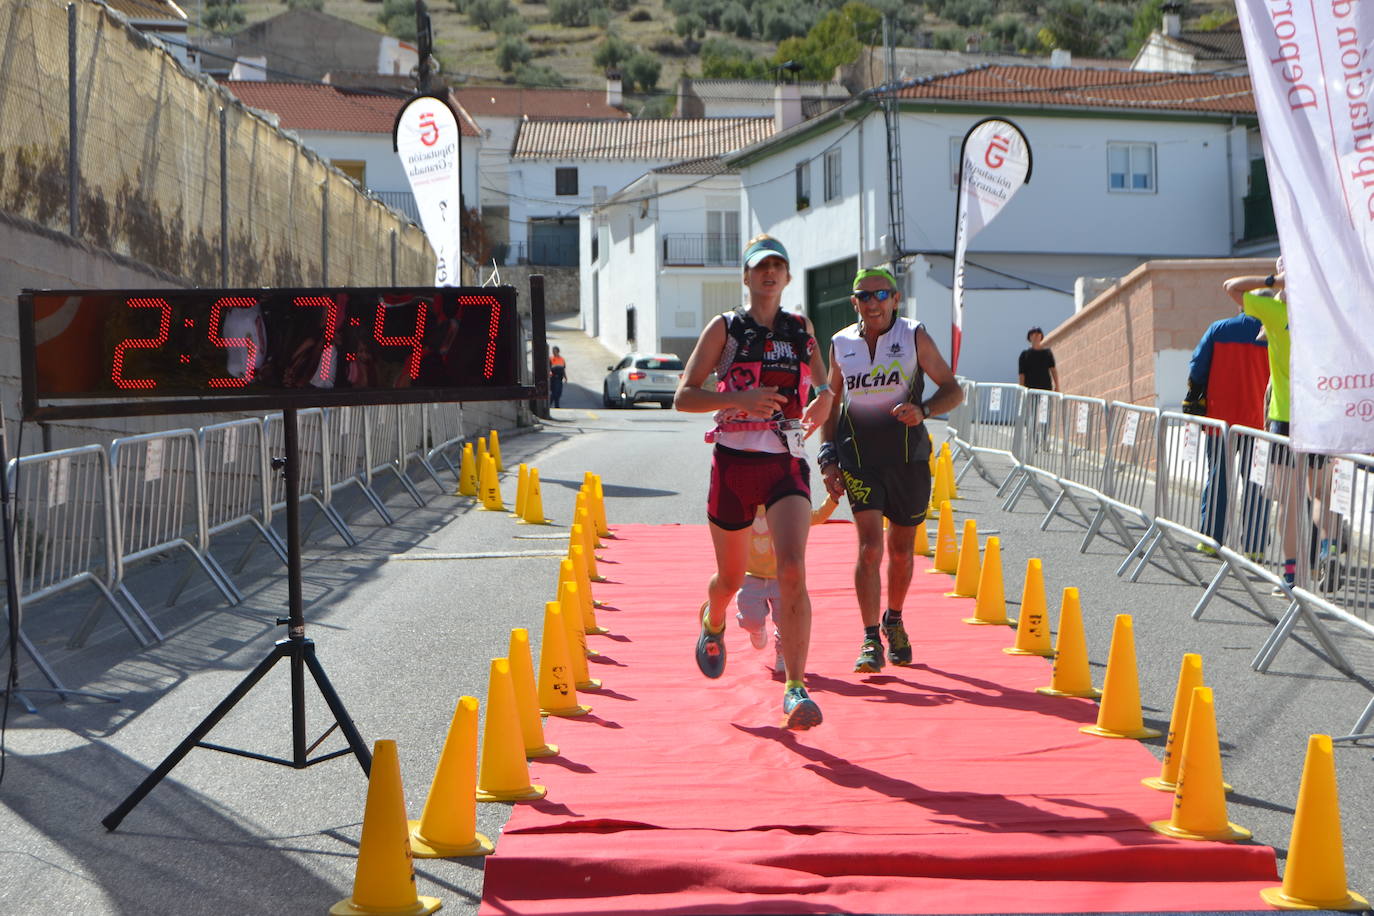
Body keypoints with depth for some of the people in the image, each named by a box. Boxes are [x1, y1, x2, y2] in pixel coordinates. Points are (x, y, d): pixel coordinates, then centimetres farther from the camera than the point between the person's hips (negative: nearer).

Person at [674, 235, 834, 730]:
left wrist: (824, 399, 2)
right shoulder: (725, 327, 1)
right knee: (731, 577, 14)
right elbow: (683, 397, -5)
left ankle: (795, 688, -17)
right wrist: (739, 398, -20)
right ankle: (712, 623, 50)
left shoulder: (802, 328, 11)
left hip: (787, 464, 1)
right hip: (735, 462, -1)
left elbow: (823, 382, 26)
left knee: (792, 571, -18)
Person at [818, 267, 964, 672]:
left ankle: (893, 622, 36)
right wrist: (828, 458, 5)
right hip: (859, 460, 0)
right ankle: (870, 642, -11)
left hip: (909, 457, 0)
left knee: (901, 550, 12)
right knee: (870, 546, -14)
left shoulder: (915, 337, -2)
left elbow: (954, 390, -1)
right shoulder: (841, 344, 3)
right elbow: (831, 403, 14)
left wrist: (923, 410, -21)